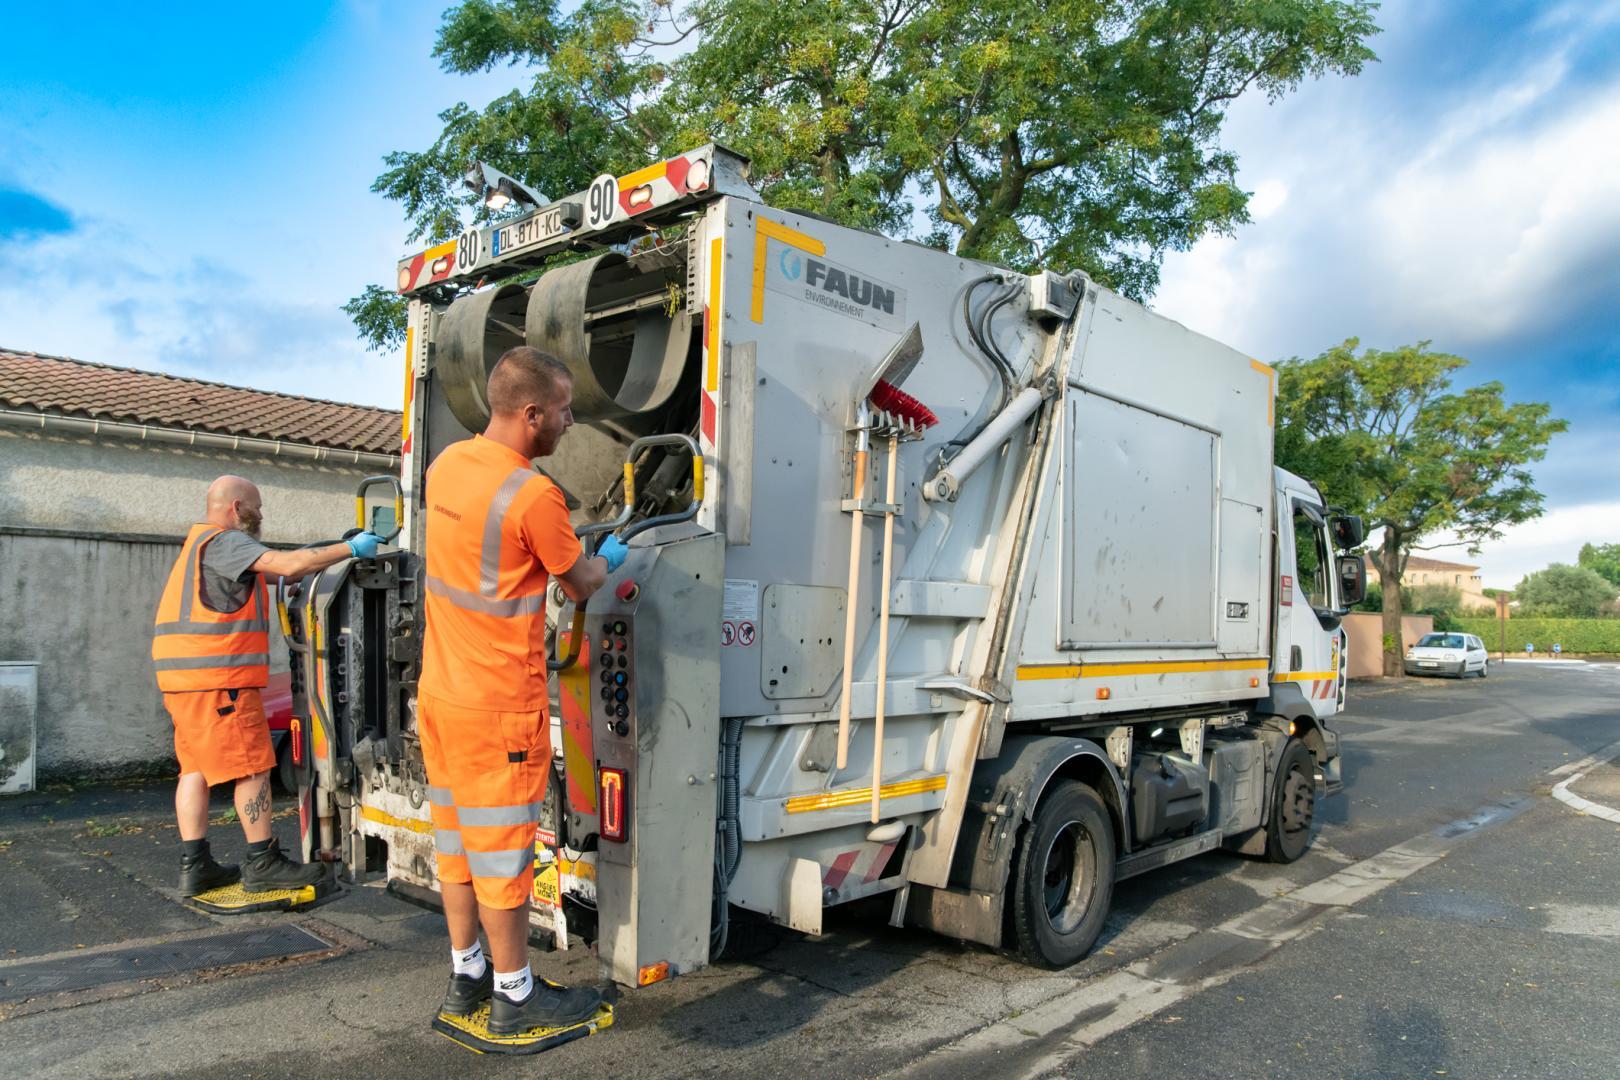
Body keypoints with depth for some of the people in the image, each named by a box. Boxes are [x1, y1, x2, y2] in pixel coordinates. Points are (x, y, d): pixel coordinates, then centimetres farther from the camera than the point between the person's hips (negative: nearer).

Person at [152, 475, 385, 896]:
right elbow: (291, 565, -23)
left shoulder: (203, 542, 21)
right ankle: (263, 864, 2)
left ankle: (194, 866, 14)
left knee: (197, 767, 11)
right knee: (252, 767, -4)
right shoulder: (224, 542, -11)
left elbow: (273, 572, 20)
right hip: (216, 676, -10)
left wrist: (338, 554, 12)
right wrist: (350, 549, -14)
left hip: (185, 678, 11)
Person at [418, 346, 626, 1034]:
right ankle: (515, 995, 20)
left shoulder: (447, 464, 3)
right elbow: (580, 585, -7)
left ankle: (466, 976, 33)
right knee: (502, 848, 5)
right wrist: (608, 559, 14)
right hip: (499, 706, -8)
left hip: (438, 692, 8)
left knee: (456, 839, 18)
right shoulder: (534, 495, -22)